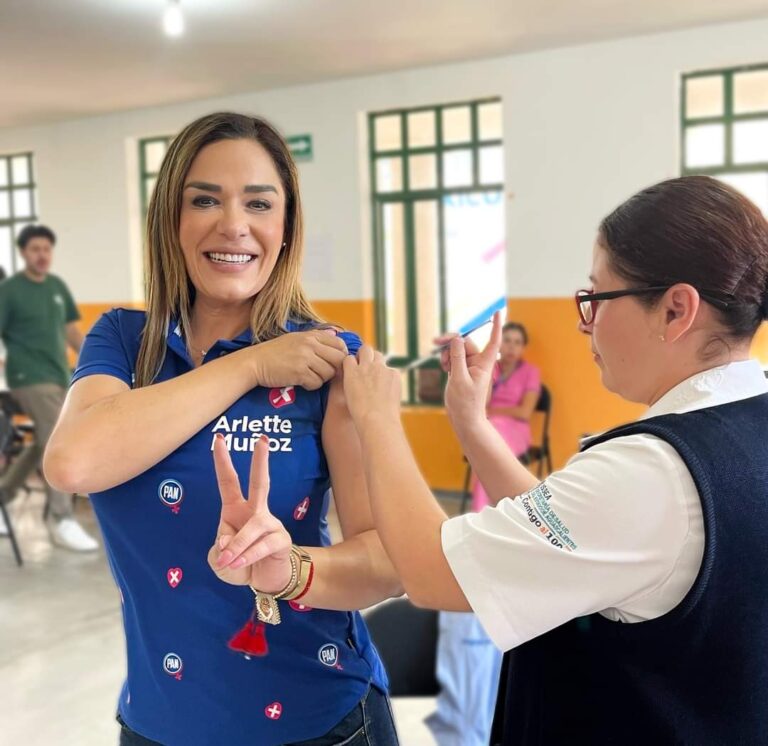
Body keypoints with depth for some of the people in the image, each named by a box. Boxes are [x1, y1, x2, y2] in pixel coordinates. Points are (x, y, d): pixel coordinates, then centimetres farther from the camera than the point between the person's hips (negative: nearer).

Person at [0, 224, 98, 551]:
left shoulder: (58, 287, 11)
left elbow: (71, 329, 18)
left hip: (58, 376, 7)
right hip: (30, 379, -7)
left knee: (43, 446, 12)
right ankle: (62, 521, -8)